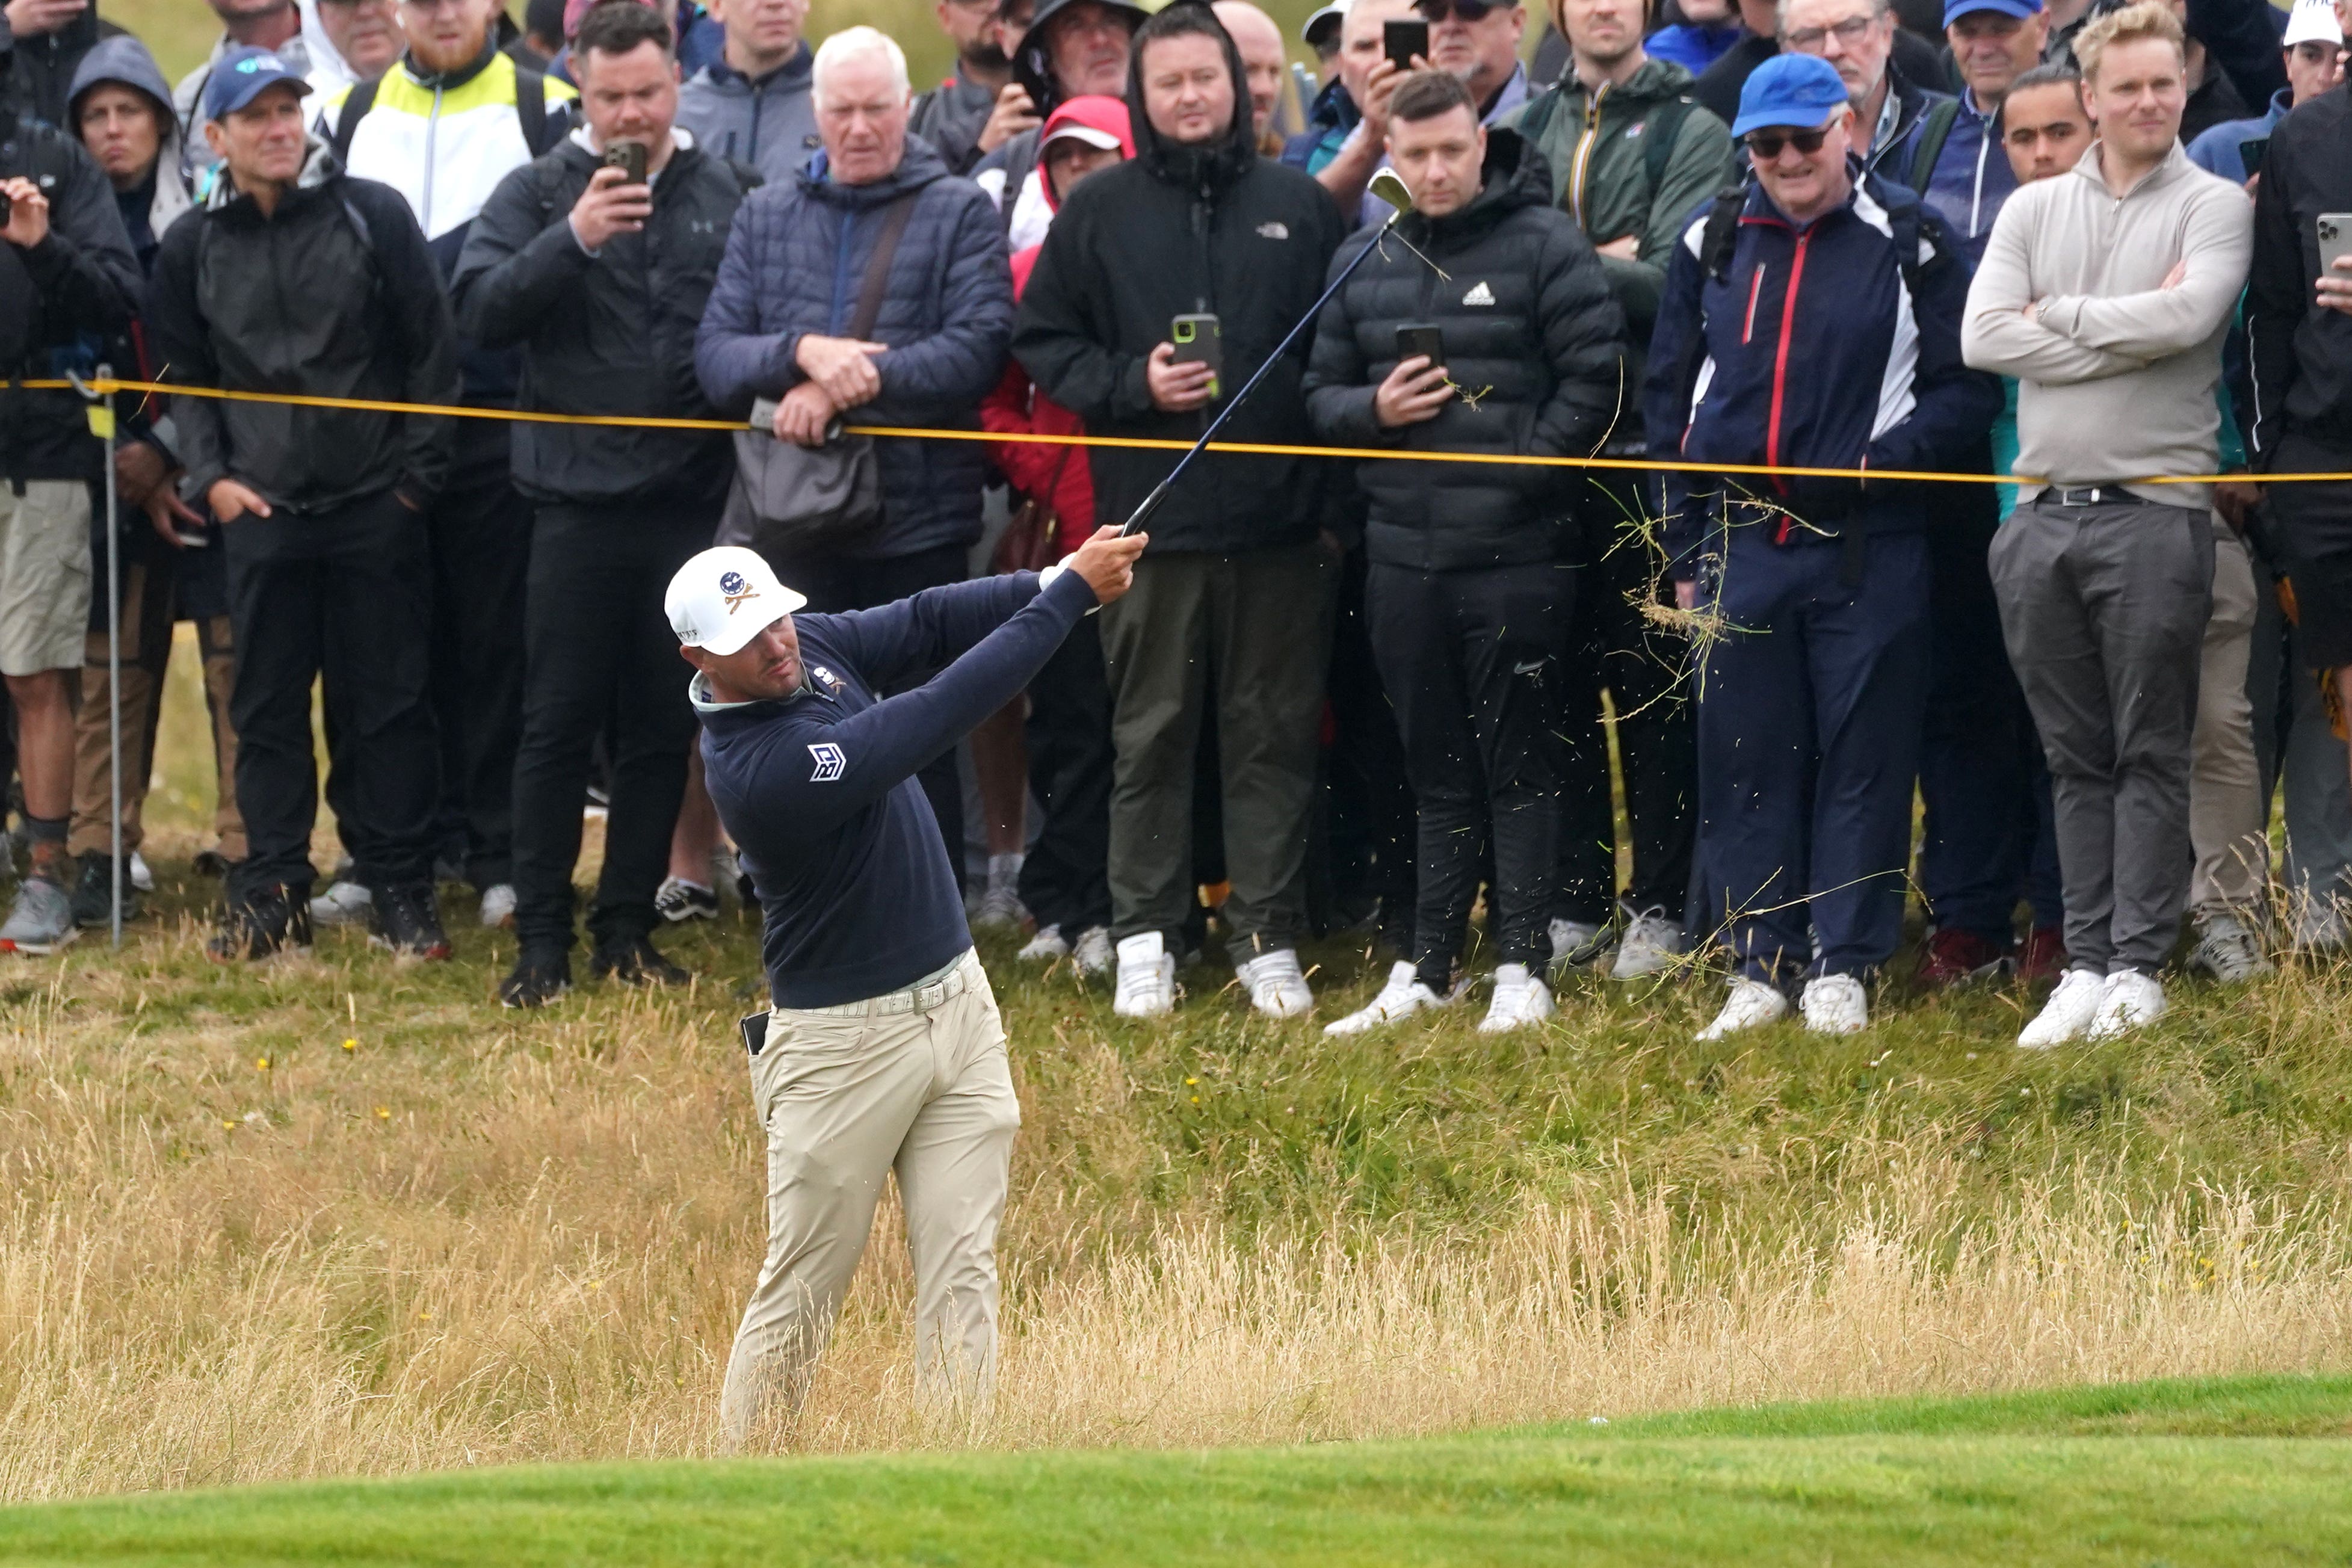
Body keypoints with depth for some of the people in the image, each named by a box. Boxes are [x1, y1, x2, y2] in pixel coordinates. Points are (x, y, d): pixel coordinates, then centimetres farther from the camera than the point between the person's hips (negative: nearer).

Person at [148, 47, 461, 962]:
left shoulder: (373, 216, -1)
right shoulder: (193, 247, 6)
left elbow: (432, 351, 2)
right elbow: (183, 378, 15)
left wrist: (420, 472, -1)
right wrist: (209, 478, 2)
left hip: (377, 509, -2)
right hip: (260, 511, 2)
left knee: (387, 705, 2)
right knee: (267, 711, 4)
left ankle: (399, 886, 9)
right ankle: (271, 893, 11)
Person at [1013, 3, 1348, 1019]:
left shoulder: (1298, 207, 5)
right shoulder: (1100, 211, 4)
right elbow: (1042, 342, 6)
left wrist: (1335, 485, -2)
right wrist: (1133, 385, -11)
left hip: (1279, 517, 0)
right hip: (1151, 515, 0)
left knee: (1273, 736, 5)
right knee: (1150, 735, 5)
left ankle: (1269, 939, 12)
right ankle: (1144, 938, 12)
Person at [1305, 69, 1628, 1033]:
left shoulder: (1544, 245, -5)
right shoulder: (1363, 261, 11)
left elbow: (1597, 377, -9)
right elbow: (1322, 392, 14)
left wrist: (1527, 464, -14)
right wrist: (1374, 410, -7)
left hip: (1517, 550, -5)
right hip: (1404, 552, 5)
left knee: (1519, 769, 1)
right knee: (1436, 772, 12)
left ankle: (1522, 967, 6)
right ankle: (1427, 968, 17)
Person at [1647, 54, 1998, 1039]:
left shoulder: (1911, 245, 0)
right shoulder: (1712, 246, 10)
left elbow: (1965, 391, 0)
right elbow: (1669, 396, 14)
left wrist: (1890, 456, -16)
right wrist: (1684, 545, 9)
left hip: (1867, 547, -3)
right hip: (1740, 544, 3)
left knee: (1863, 757, 1)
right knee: (1744, 761, 5)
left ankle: (1841, 967, 8)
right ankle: (1759, 965, 12)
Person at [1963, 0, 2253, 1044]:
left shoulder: (2214, 208, 2)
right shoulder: (2034, 211, 12)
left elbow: (2188, 313, -16)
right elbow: (1985, 335, -2)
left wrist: (2060, 313, -4)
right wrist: (2129, 332, -7)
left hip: (2154, 515, -4)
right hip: (2045, 513, 4)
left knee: (2150, 753, -1)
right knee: (2075, 756, 7)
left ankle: (2139, 966, 2)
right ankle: (2085, 966, 10)